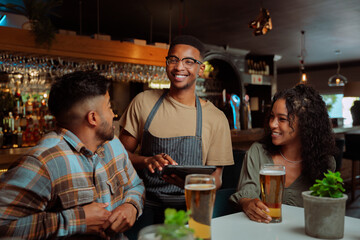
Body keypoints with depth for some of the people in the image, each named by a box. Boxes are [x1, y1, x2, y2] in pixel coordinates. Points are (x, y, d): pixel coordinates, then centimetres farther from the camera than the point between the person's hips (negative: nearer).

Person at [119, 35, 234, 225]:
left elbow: (215, 177, 6)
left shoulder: (216, 118, 2)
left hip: (188, 209, 0)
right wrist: (147, 161, -15)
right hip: (146, 206, 1)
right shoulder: (143, 102, 6)